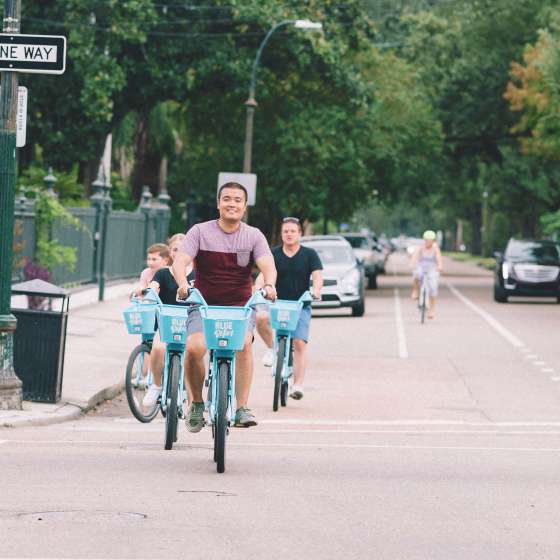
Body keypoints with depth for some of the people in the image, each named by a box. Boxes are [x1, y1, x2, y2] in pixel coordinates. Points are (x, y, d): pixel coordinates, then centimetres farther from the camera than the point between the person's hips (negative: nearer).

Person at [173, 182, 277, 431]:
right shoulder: (200, 232, 0)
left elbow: (267, 265, -12)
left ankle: (242, 409, -26)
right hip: (204, 304, 0)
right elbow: (180, 260, -13)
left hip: (240, 305, 0)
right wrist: (183, 283, -35)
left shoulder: (254, 236, 3)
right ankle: (196, 405, -2)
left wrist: (269, 285, -36)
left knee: (244, 343, -30)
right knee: (194, 347, -26)